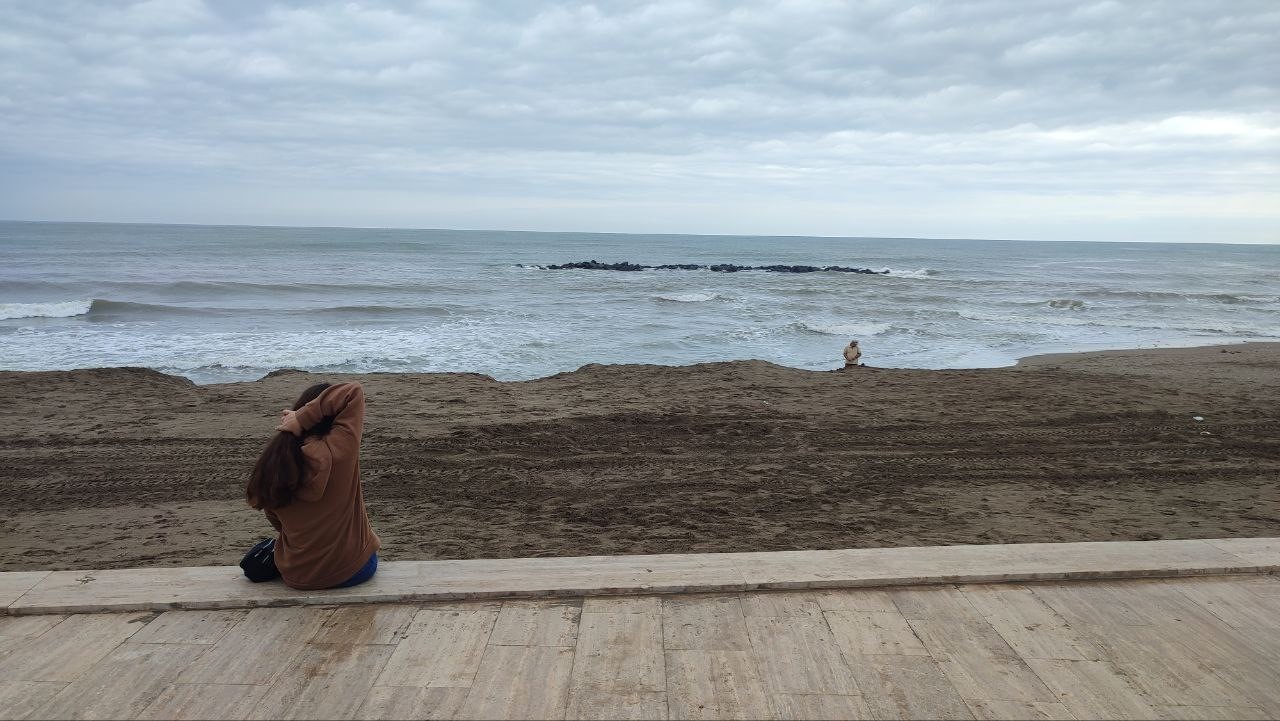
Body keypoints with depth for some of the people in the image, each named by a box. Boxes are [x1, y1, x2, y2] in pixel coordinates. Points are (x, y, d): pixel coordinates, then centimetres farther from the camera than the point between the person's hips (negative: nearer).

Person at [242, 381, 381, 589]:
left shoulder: (273, 460, -10)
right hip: (354, 570, -5)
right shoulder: (339, 451, -24)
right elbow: (354, 393, -24)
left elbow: (277, 522, 2)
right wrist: (302, 419, -23)